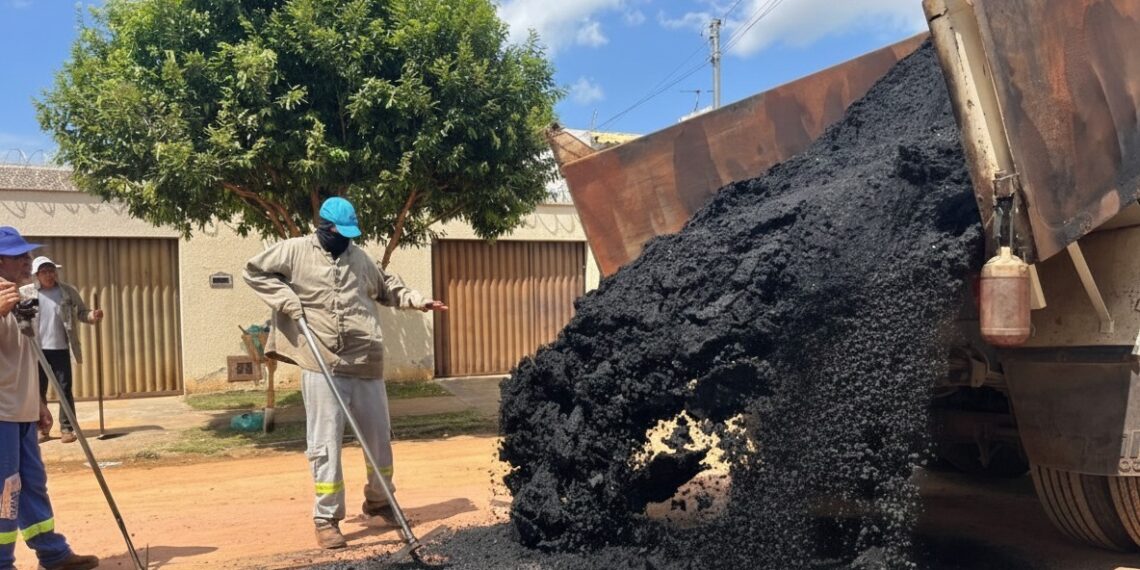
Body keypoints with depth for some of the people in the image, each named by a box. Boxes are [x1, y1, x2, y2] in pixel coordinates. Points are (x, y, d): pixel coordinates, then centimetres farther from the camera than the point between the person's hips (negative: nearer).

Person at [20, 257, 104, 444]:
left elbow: (81, 313, 4)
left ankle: (67, 428, 8)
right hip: (36, 350, 0)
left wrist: (93, 316, -18)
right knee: (38, 390, 9)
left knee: (65, 389, 2)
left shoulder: (68, 291, 2)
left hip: (60, 349, 0)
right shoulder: (25, 292, 0)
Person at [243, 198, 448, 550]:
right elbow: (255, 272, 6)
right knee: (326, 443, -1)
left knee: (379, 437, 14)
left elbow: (386, 288, 25)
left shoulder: (359, 257, 12)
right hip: (322, 366, -4)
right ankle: (327, 519, 12)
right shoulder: (295, 251, 0)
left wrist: (417, 301, 12)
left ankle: (378, 502, 35)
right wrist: (286, 298, -6)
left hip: (366, 363, 4)